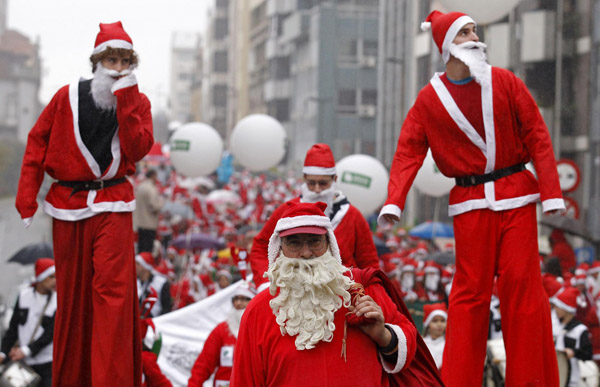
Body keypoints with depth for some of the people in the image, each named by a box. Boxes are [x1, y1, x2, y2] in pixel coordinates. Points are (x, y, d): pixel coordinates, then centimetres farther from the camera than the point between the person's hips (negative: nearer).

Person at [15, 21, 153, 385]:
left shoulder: (138, 102, 5)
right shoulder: (68, 97, 3)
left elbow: (137, 150, -10)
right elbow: (37, 142, 7)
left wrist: (125, 99, -13)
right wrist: (27, 197, 1)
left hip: (113, 206, -1)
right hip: (68, 203, 1)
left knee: (112, 287, -15)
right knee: (71, 294, 8)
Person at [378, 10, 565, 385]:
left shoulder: (505, 82, 1)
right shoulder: (429, 99, 2)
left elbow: (537, 136, 1)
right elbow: (409, 152, -3)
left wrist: (551, 192, -7)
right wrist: (394, 201, -17)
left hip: (516, 197, 0)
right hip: (470, 202, 0)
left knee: (521, 282, -3)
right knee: (471, 289, 0)